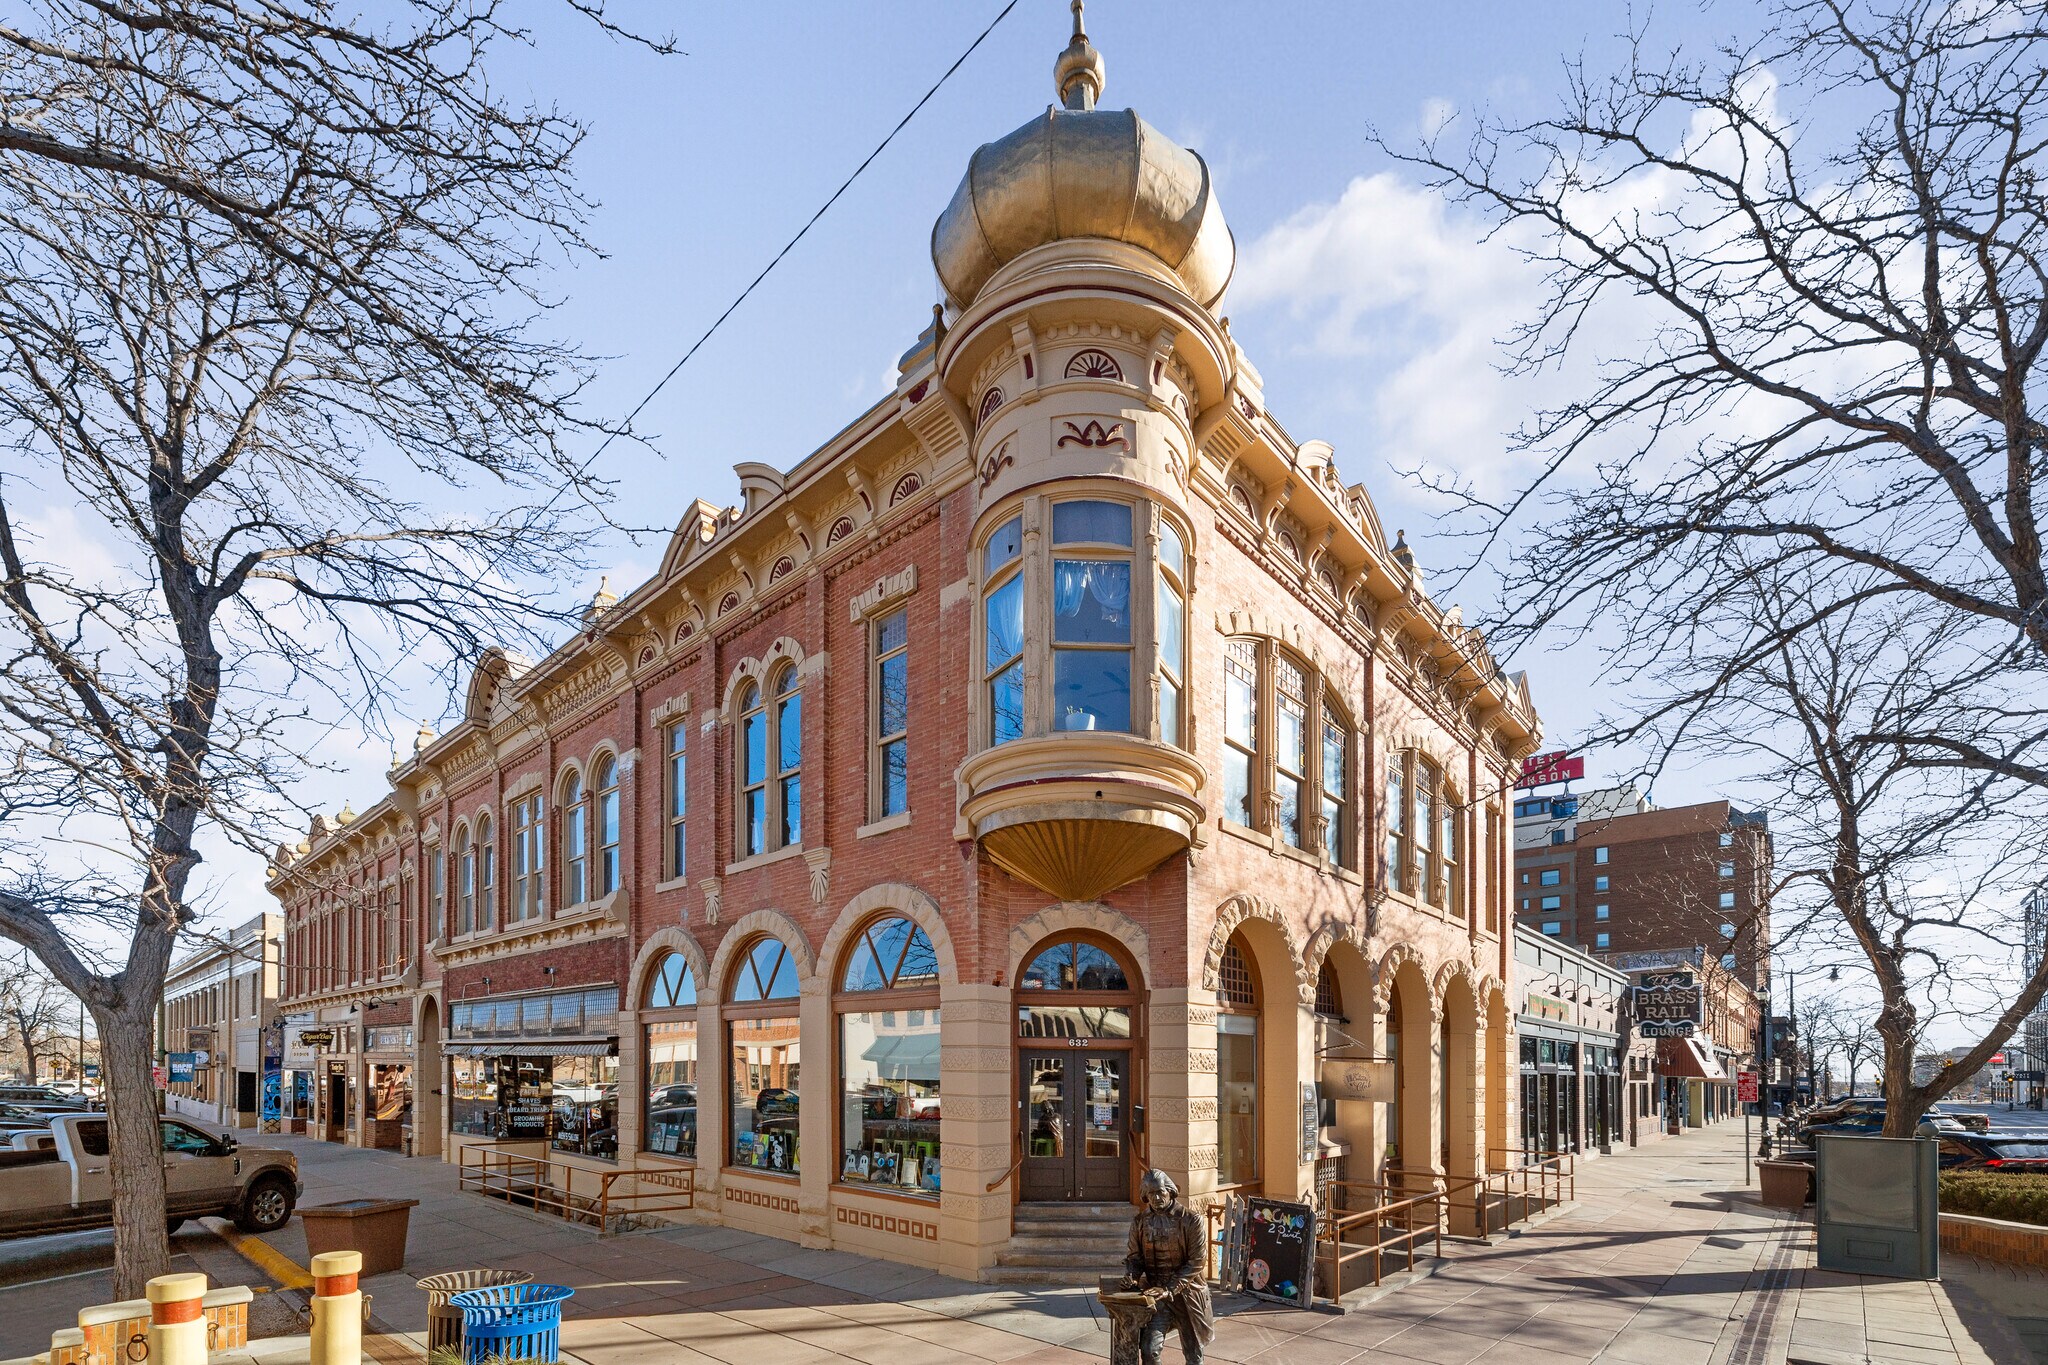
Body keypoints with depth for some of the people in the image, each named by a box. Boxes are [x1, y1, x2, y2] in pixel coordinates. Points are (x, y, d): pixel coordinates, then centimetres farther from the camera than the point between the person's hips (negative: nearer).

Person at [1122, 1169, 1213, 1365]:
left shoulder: (1191, 1220, -11)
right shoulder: (1140, 1221, -2)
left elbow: (1197, 1261, -13)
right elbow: (1135, 1256, 7)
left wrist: (1169, 1289, -19)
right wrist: (1131, 1276, -16)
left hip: (1187, 1292, -1)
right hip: (1155, 1292, 1)